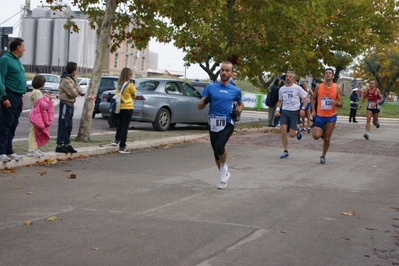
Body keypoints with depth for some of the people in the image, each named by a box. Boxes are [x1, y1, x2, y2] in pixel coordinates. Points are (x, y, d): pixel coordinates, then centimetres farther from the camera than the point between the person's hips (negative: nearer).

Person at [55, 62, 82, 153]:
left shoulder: (72, 79, 15)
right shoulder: (66, 80, -16)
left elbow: (79, 91, 9)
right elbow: (73, 93, -21)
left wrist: (76, 90, -10)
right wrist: (76, 92, 0)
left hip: (71, 104, 10)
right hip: (65, 104, -10)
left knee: (69, 126, 13)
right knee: (63, 125, -7)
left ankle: (67, 144, 20)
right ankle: (59, 146, -6)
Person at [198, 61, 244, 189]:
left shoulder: (235, 90, 4)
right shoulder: (210, 87, 3)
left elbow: (241, 104, 23)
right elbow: (199, 107, 4)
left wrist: (238, 112, 2)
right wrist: (205, 101, -18)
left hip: (227, 124, -2)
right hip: (213, 124, 2)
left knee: (219, 146, -25)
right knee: (216, 152, 10)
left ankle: (224, 167, 4)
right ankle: (224, 174, 32)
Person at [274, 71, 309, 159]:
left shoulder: (297, 88, -4)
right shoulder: (282, 89, 9)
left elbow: (306, 98, 0)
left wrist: (302, 109, -10)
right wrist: (277, 109, 5)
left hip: (293, 112, -3)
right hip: (284, 112, 3)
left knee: (292, 134, -7)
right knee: (283, 131, -12)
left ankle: (297, 131, 32)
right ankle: (285, 152, -1)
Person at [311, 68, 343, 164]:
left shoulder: (337, 88, -3)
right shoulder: (318, 87, -2)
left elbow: (341, 104, -1)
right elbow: (313, 99, 13)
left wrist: (335, 103, -24)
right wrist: (313, 110, 1)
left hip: (331, 117, 0)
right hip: (320, 116, 0)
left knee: (327, 139, 3)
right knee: (316, 136, -16)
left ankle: (323, 156, 23)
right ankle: (322, 133, 21)